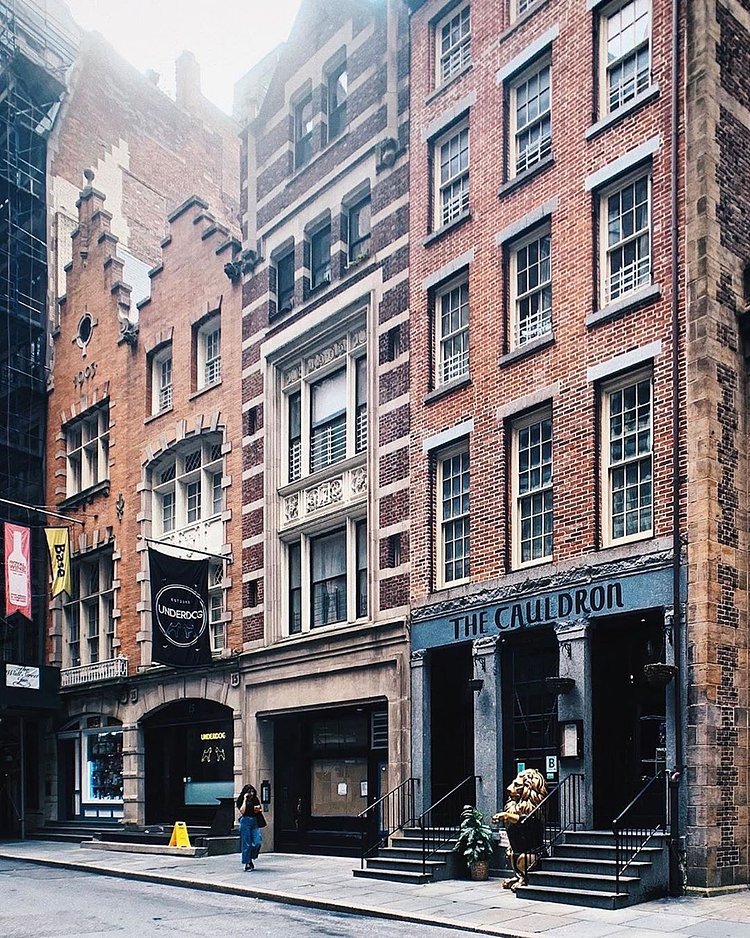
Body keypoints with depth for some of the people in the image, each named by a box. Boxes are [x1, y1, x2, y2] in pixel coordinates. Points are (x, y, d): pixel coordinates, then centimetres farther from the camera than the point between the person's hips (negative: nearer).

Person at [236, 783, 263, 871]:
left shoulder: (255, 800, 11)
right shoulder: (241, 800, -1)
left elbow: (260, 810, 20)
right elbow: (242, 811, -16)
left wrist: (259, 809, -3)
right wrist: (245, 799, -12)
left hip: (255, 822, 4)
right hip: (245, 821, -4)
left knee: (257, 842, -7)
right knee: (247, 843, -2)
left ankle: (251, 858, 14)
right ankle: (247, 863, 6)